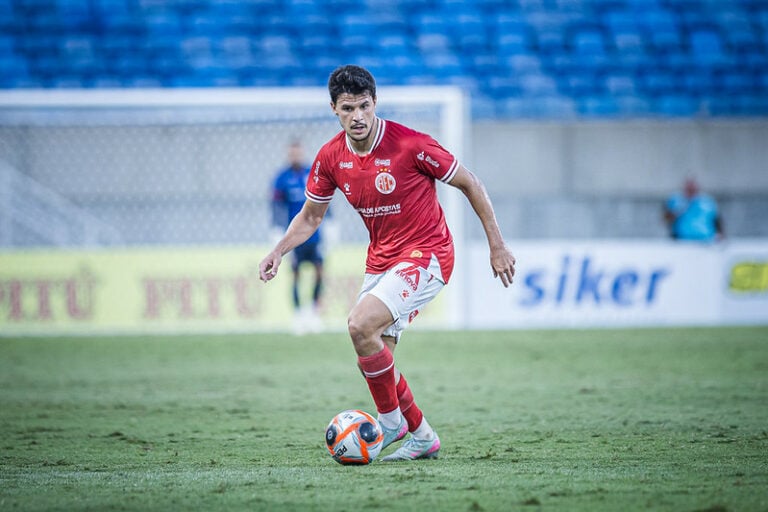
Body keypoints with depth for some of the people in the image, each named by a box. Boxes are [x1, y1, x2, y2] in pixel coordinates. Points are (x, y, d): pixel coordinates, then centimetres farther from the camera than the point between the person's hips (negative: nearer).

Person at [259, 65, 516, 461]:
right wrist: (279, 250, -5)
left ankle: (392, 421, -5)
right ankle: (422, 436, 23)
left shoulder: (411, 145, -19)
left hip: (426, 255, -7)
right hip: (380, 261, 7)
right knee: (377, 357, 3)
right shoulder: (330, 157, -3)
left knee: (360, 325, -24)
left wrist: (496, 245, -7)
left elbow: (470, 185, -8)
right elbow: (310, 216, 12)